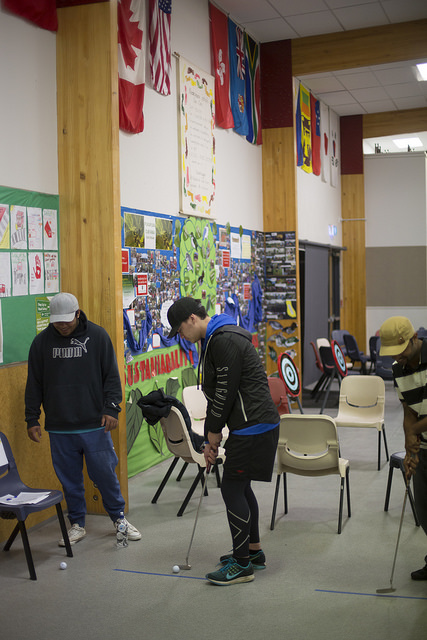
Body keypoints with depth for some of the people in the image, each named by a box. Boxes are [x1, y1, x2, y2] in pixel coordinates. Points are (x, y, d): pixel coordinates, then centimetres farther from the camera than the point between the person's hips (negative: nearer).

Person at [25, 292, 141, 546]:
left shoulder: (98, 335, -1)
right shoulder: (42, 341, 4)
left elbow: (112, 375, 1)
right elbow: (34, 384, 9)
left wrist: (112, 409, -7)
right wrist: (32, 419, 7)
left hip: (95, 424, -2)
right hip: (59, 428, 2)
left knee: (105, 473, 4)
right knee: (69, 478, 9)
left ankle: (119, 517, 23)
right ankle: (77, 524, 25)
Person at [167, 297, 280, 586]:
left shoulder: (225, 340, -18)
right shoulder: (215, 340, 15)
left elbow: (226, 392, -19)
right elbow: (216, 391, 17)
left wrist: (214, 431, -6)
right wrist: (212, 437, 14)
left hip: (253, 426, -11)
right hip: (251, 424, 11)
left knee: (232, 488, -5)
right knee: (240, 486, 19)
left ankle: (242, 564, 6)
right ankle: (254, 551, 32)